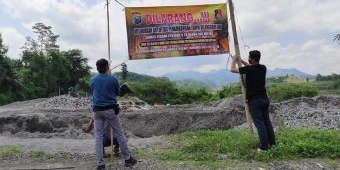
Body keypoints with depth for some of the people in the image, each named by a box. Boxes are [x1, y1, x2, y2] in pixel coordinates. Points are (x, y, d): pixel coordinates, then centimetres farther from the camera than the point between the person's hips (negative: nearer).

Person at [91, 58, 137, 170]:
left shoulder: (93, 80, 4)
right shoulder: (113, 79, -6)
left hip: (97, 110, 3)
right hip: (110, 109, -3)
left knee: (98, 136, 6)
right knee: (119, 134, 7)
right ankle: (127, 159, 17)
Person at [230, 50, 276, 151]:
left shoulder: (249, 69, -15)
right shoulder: (263, 68, 5)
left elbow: (232, 69, -4)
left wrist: (234, 60, 15)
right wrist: (241, 61, 29)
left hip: (254, 100, -6)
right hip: (264, 98, 7)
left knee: (259, 123, -3)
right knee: (267, 121, 16)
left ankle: (264, 146, 2)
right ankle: (272, 142, 23)